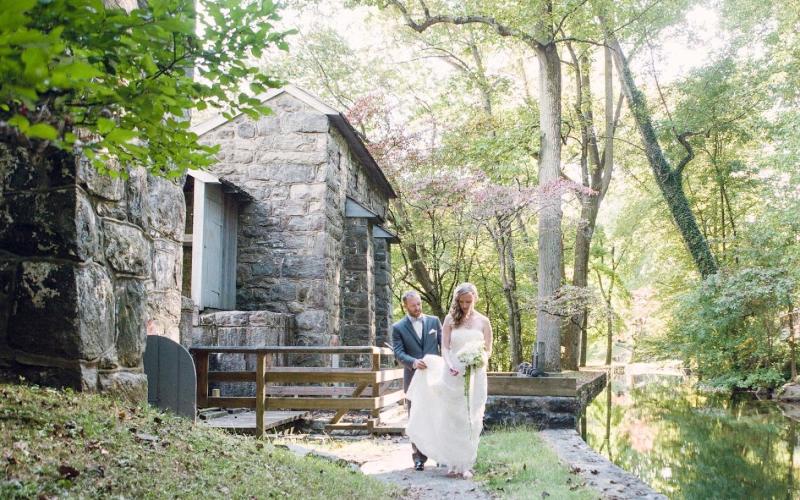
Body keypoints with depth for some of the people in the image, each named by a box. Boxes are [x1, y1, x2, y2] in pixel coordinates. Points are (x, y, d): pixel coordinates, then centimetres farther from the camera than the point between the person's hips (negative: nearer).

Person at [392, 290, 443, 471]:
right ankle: (419, 457, 10)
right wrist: (414, 362, -27)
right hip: (414, 378, -1)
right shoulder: (398, 328, 1)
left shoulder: (434, 321, 7)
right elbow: (398, 353, -8)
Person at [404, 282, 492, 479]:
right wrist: (451, 366, -17)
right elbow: (445, 348, 0)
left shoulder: (483, 321, 6)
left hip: (475, 376, 0)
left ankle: (466, 465, 5)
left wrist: (481, 360, -14)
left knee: (471, 420, -1)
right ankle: (453, 464, 8)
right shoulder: (451, 319, 4)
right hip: (453, 374, 0)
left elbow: (488, 350, 8)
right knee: (452, 419, 1)